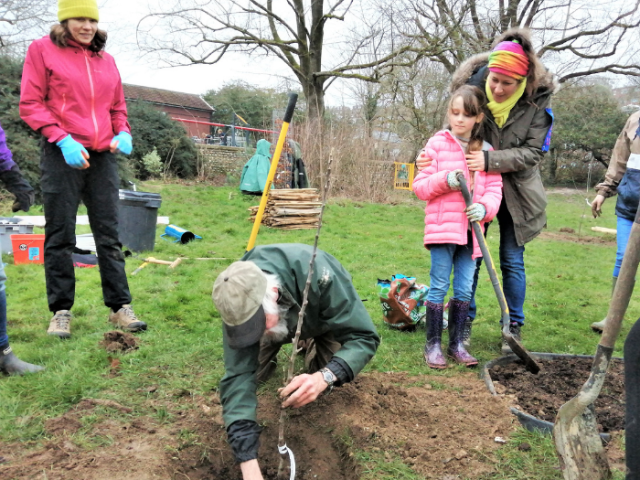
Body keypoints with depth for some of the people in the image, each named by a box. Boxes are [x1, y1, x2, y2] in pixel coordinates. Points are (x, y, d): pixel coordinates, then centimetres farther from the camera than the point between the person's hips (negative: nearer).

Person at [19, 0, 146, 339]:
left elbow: (118, 107, 22)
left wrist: (123, 133, 2)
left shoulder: (105, 59, 15)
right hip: (62, 156, -4)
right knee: (60, 236, 2)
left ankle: (120, 307, 10)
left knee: (109, 234, 5)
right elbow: (30, 104, -2)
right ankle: (61, 311, 11)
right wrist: (62, 139, -15)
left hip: (102, 156, 4)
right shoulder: (42, 50, 2)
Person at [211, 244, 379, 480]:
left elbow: (364, 336, -40)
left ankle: (313, 343, 17)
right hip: (280, 315, 1)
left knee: (330, 384, -13)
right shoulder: (239, 302, -38)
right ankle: (270, 346, 19)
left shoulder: (319, 276, -47)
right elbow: (238, 376, -39)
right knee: (252, 371, -13)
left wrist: (325, 376, -59)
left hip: (323, 317, -1)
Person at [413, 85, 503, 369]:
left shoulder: (486, 150, 9)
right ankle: (433, 345, 11)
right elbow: (419, 186, -1)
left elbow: (494, 188, 5)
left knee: (464, 289, 10)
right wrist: (445, 180, -19)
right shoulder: (437, 144, 0)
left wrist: (485, 207, -16)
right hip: (442, 227, -4)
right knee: (439, 287, 0)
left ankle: (456, 344, 22)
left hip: (470, 230, 4)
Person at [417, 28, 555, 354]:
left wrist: (491, 160, -29)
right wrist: (429, 156, -24)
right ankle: (464, 322, 22)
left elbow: (532, 152, -16)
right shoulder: (472, 86, -14)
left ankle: (513, 328, 22)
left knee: (512, 260, 7)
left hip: (514, 190, 0)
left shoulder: (538, 98, -15)